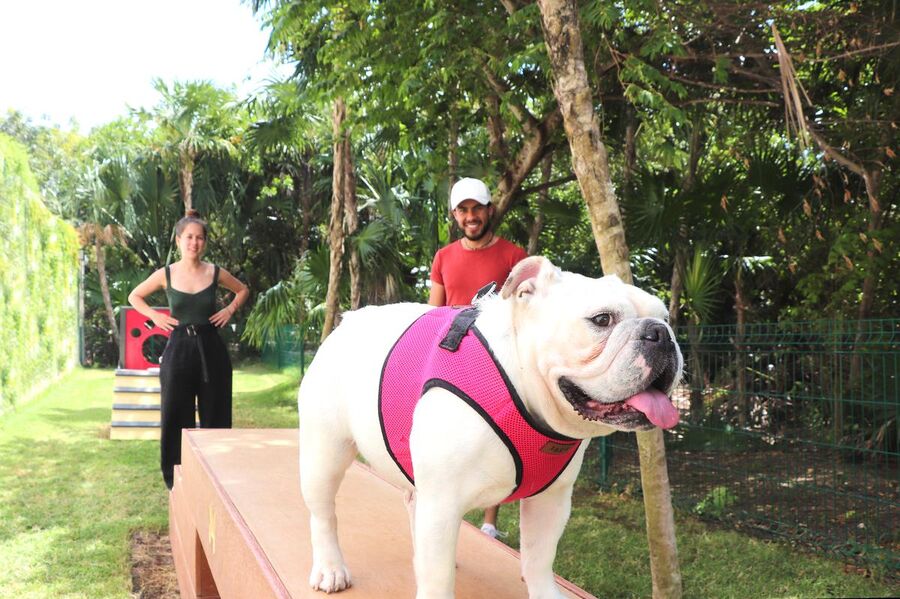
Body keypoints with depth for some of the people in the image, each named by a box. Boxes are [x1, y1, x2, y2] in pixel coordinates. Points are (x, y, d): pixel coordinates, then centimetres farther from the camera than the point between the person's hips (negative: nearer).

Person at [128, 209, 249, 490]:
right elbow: (134, 296, 15)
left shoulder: (215, 273, 1)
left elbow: (243, 290, 19)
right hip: (178, 349, 0)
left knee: (215, 416, 4)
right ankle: (177, 481, 15)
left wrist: (230, 309, 4)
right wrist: (155, 316, 1)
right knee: (176, 417, 4)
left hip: (211, 349, 0)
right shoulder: (166, 274, 0)